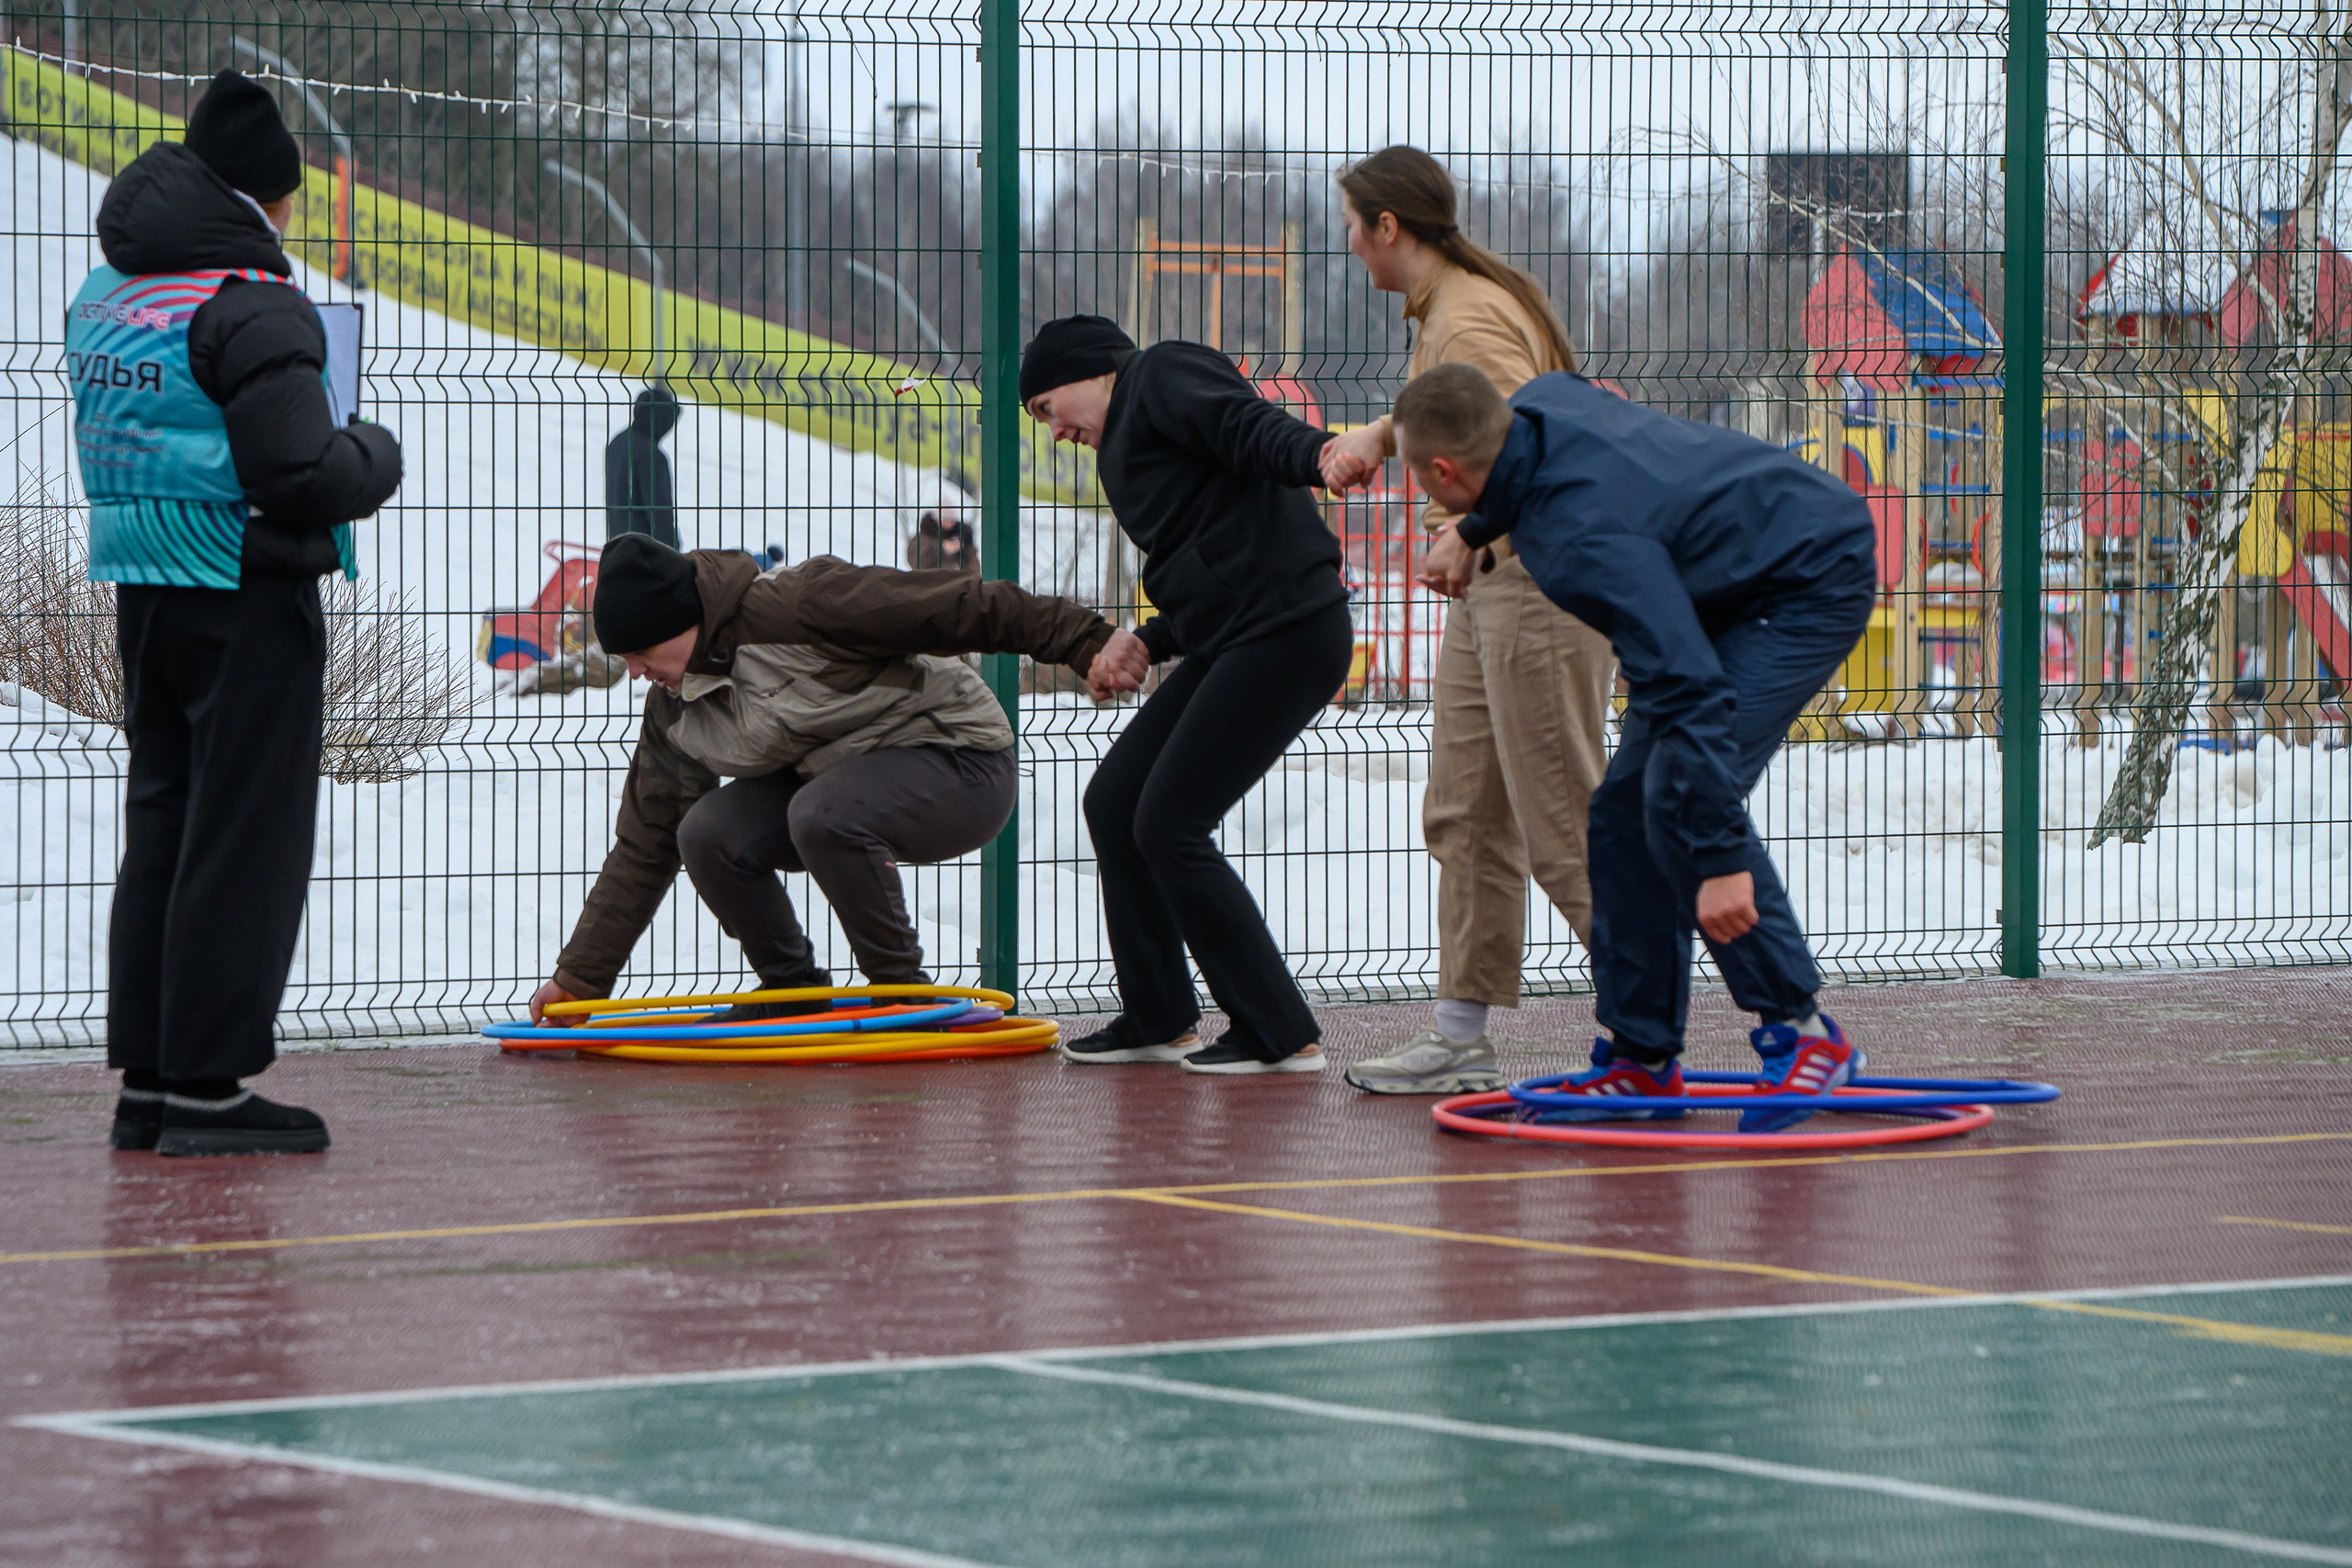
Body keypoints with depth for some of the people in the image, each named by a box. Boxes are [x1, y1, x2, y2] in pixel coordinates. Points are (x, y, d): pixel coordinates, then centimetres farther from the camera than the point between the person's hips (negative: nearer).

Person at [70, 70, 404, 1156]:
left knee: (163, 825, 14)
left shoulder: (103, 295, 10)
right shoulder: (247, 304, -18)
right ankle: (208, 1086, -1)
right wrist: (376, 456, -2)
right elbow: (304, 476, -24)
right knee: (242, 837, -2)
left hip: (140, 590, 8)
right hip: (244, 594, -8)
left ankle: (147, 1078, 16)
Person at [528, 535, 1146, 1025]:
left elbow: (957, 608, -25)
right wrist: (580, 976, 4)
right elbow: (644, 847, 7)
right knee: (708, 834, -15)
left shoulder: (798, 605, -23)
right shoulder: (675, 710, 0)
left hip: (963, 767, -7)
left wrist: (1089, 642, -29)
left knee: (822, 814, -35)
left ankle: (903, 989, -14)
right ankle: (796, 993, 4)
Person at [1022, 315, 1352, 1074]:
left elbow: (1248, 427, -20)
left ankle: (1283, 1037, -3)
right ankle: (1158, 1020, 23)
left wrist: (1321, 453, -39)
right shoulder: (1124, 442, 28)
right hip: (1230, 643, 10)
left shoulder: (1163, 373, 0)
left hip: (1285, 633, -10)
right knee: (1115, 802, 12)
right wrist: (1148, 642, 11)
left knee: (1169, 827, -9)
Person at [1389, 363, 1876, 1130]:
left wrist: (1721, 859, -38)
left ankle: (1801, 1032, -15)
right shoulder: (1543, 402, -9)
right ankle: (1642, 1056, 9)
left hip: (1812, 586, -11)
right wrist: (1470, 531, 29)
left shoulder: (1588, 542, -35)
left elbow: (1691, 693, -38)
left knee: (1678, 799, -24)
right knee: (1625, 808, 4)